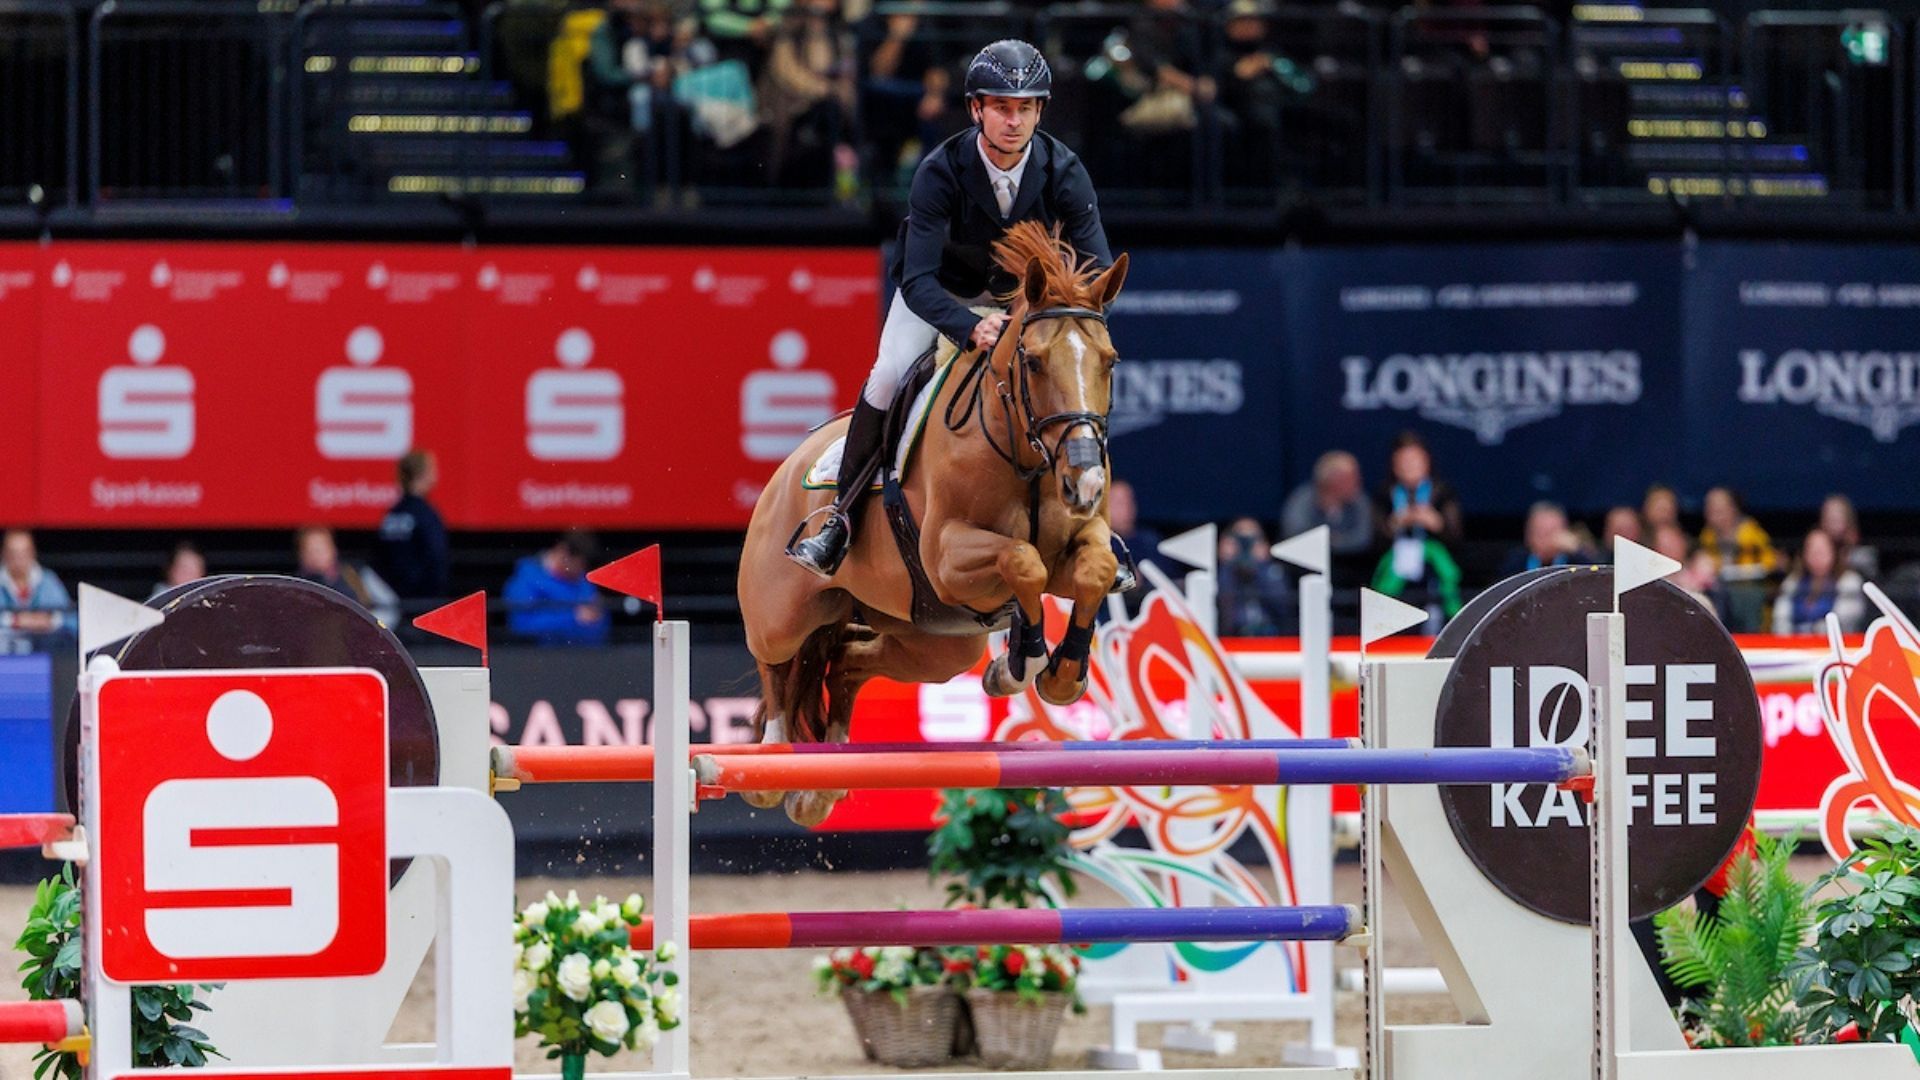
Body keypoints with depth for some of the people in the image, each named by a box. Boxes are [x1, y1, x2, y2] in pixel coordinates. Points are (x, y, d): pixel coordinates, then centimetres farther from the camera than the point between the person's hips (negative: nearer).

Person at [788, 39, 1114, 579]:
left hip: (1022, 290, 2)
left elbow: (1099, 270, -24)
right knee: (888, 376, -23)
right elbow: (918, 282, -38)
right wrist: (972, 330, -56)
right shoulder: (940, 173, -33)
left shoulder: (1064, 172, -26)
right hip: (941, 287, -2)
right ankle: (841, 520, -10)